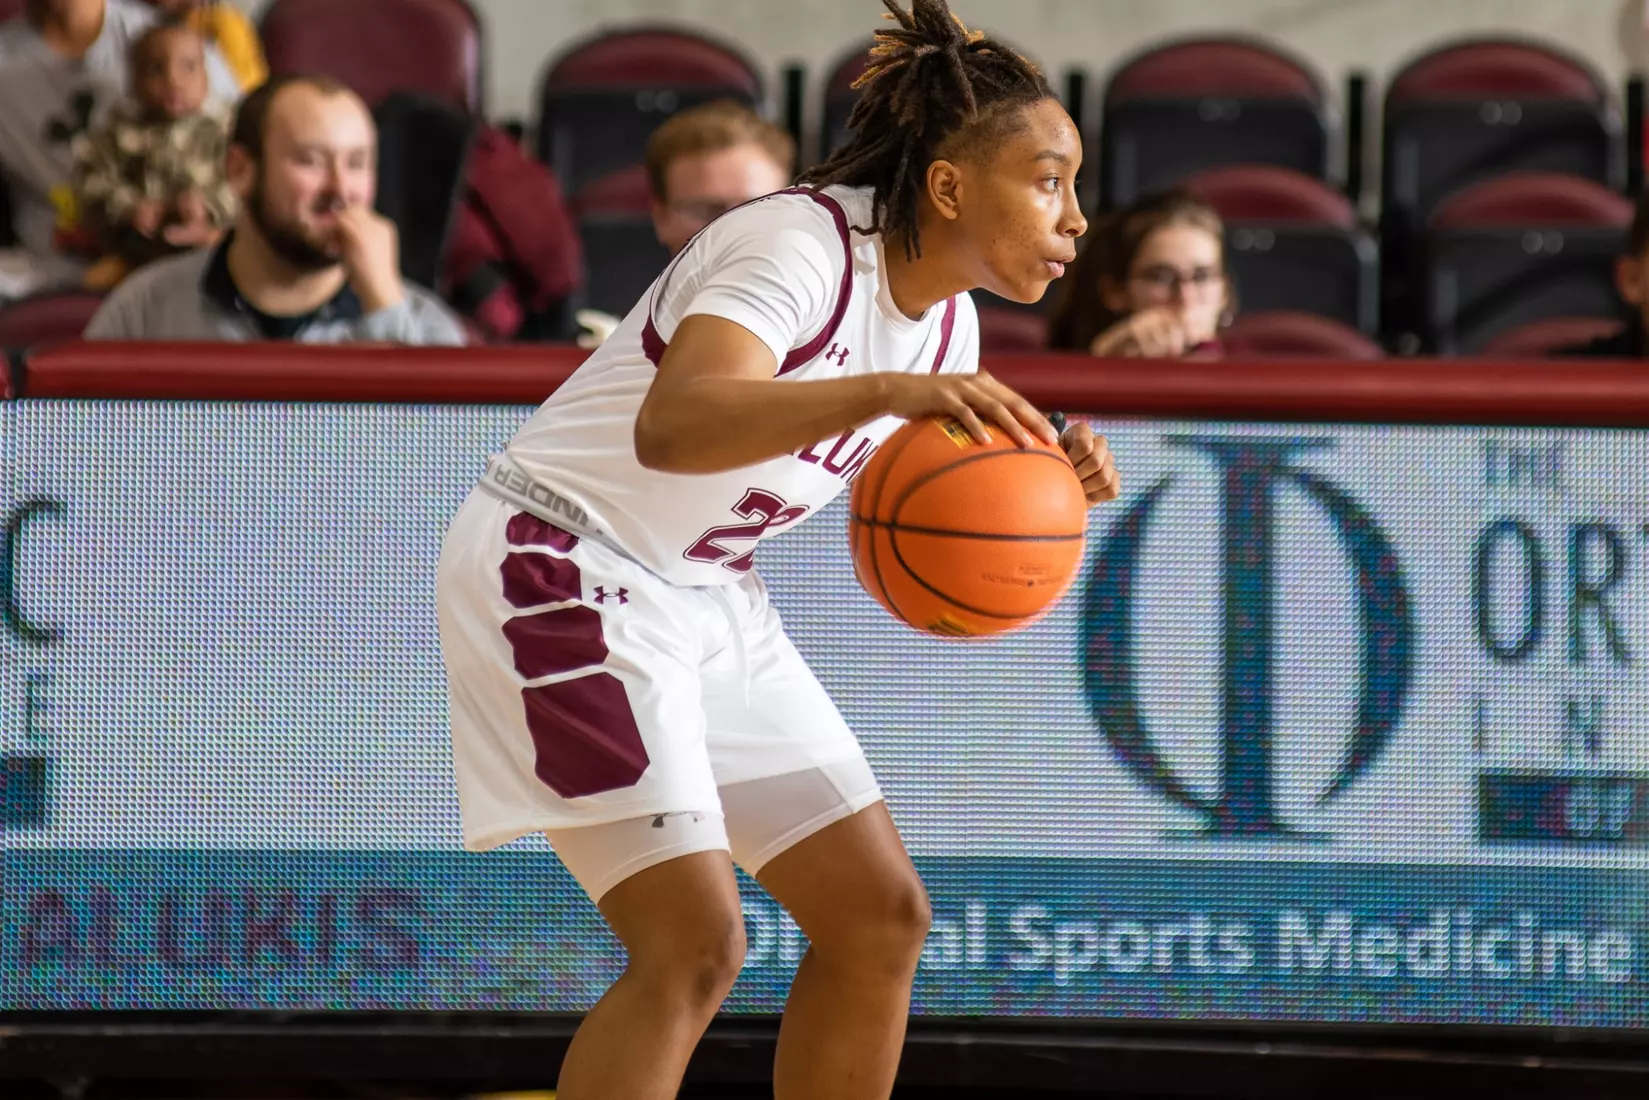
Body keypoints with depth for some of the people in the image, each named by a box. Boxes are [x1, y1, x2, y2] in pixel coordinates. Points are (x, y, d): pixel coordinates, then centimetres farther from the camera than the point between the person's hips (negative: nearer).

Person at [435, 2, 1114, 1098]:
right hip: (561, 568, -9)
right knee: (697, 944, -20)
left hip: (706, 598, 9)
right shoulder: (804, 246, -23)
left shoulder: (946, 325, 4)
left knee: (882, 916, 5)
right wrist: (883, 393, -52)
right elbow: (670, 428, -41)